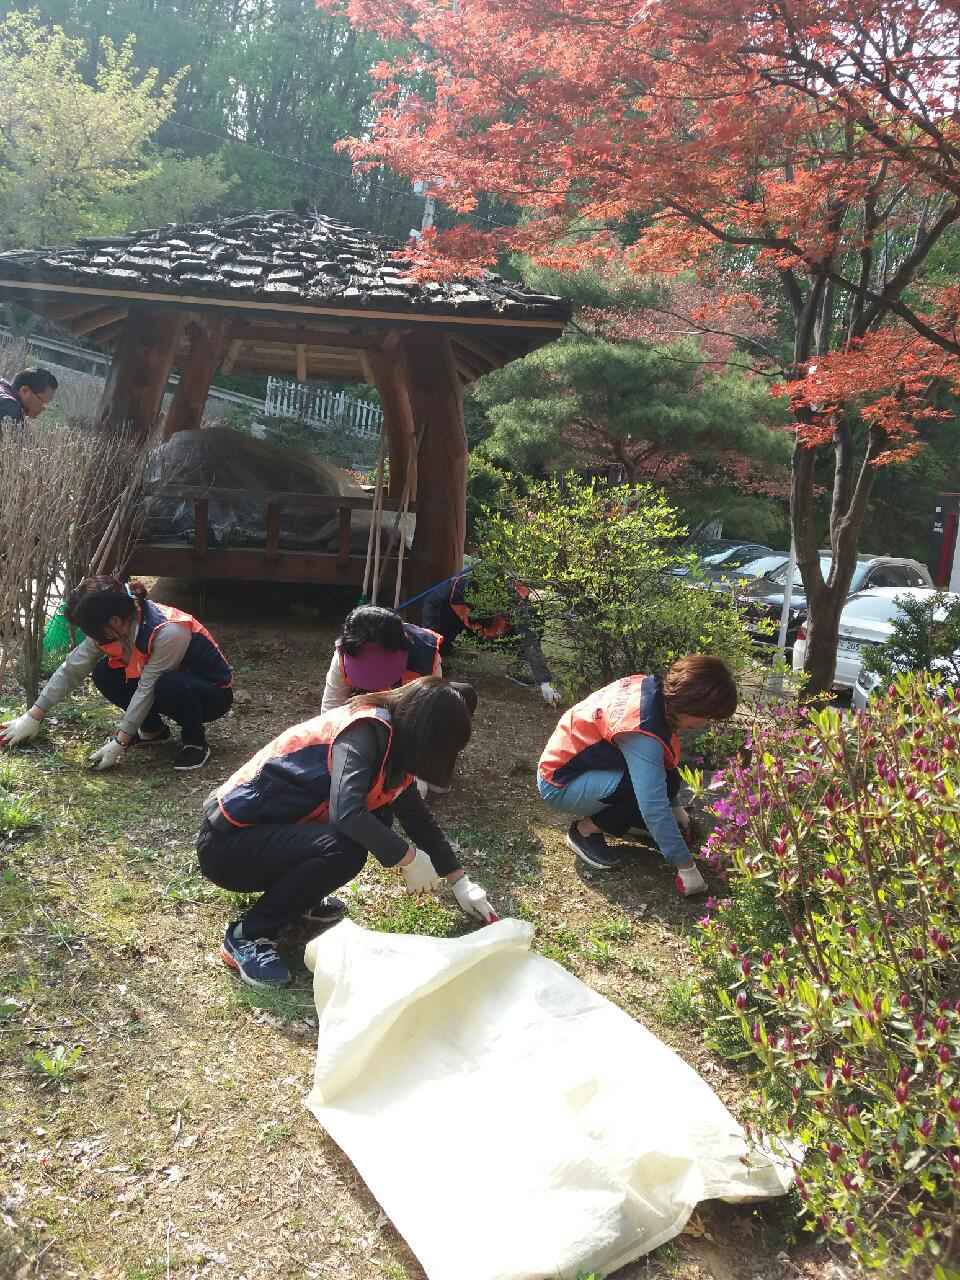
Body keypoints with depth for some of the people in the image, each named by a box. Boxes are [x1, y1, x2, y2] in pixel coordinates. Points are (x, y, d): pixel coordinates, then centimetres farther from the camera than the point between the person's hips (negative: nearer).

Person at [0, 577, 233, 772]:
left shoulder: (168, 632, -35)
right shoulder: (110, 628, -13)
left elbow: (147, 690, -30)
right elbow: (71, 669, -6)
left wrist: (118, 744, -26)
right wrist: (32, 717, -4)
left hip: (213, 693, -7)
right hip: (168, 681, 7)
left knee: (169, 685, -38)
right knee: (104, 674, -12)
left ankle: (196, 742, -10)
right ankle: (153, 729, 7)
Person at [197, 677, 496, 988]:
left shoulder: (391, 743, 5)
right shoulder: (365, 732, -21)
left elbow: (420, 819, 16)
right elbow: (347, 813, -36)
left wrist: (461, 883, 16)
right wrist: (409, 856, -22)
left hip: (270, 832, 9)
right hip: (226, 845, -9)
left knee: (377, 816, 0)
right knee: (344, 851, -29)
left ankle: (297, 895, 14)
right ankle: (247, 937, -11)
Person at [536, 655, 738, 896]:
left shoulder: (651, 687, -8)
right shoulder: (642, 731, -34)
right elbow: (654, 807, -34)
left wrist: (676, 807, 14)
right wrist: (686, 867, -26)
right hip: (559, 785, -9)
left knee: (658, 776, -6)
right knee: (656, 785, -23)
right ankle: (586, 830, -6)